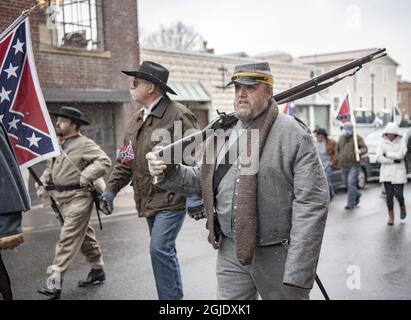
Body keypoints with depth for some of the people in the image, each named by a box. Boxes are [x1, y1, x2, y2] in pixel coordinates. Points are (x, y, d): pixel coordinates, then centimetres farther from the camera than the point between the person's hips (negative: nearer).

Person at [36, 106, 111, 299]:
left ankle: (55, 280, -9)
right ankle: (97, 270, 30)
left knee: (68, 238, -10)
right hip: (62, 197, 8)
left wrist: (85, 177, -25)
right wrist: (43, 182, 7)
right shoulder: (57, 144, 12)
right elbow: (51, 167, 24)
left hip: (79, 196, -8)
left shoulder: (84, 144, -12)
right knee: (83, 234, 17)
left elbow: (104, 161, -20)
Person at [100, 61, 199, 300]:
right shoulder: (136, 121, 13)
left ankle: (172, 297, 3)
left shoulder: (178, 115, -13)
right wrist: (112, 189, 8)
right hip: (149, 200, 8)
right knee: (164, 251, 16)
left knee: (160, 249, -12)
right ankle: (171, 295, 30)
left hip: (172, 198, -8)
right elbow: (126, 161, 17)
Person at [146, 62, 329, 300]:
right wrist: (168, 172, 0)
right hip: (231, 252, 5)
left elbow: (312, 204, -14)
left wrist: (298, 275, -18)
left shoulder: (294, 134, -10)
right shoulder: (222, 133, 8)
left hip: (277, 255, -5)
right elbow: (203, 181, 19)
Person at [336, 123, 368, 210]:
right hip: (343, 166, 6)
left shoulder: (357, 138, -2)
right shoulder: (341, 138, 13)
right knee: (347, 183, 10)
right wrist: (339, 159, 10)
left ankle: (350, 203, -8)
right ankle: (357, 195, 36)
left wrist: (360, 151, -32)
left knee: (351, 183, -13)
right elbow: (337, 149, 23)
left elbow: (364, 148, -10)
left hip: (354, 165, -5)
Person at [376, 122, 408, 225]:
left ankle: (402, 207, 30)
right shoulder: (382, 143, 1)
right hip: (386, 173, 1)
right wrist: (393, 160, -14)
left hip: (398, 172, -1)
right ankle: (391, 216, 13)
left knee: (398, 194, -4)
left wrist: (386, 153, -12)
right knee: (389, 195, 1)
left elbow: (400, 155, -18)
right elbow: (379, 158, -10)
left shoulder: (401, 142, -2)